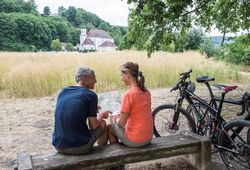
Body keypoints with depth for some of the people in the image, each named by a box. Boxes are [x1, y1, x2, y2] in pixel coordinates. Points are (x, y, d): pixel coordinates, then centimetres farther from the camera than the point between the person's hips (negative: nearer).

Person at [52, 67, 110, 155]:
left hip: (58, 146, 6)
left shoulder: (62, 91, 7)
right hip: (80, 147, -5)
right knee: (102, 123, 19)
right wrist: (100, 116, 15)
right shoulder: (90, 95, -9)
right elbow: (94, 126, -7)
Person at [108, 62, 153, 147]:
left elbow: (121, 123, -15)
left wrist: (116, 119, 5)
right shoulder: (146, 92, 1)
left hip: (134, 141, -7)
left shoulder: (128, 95, -21)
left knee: (110, 127, 18)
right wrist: (122, 115, 13)